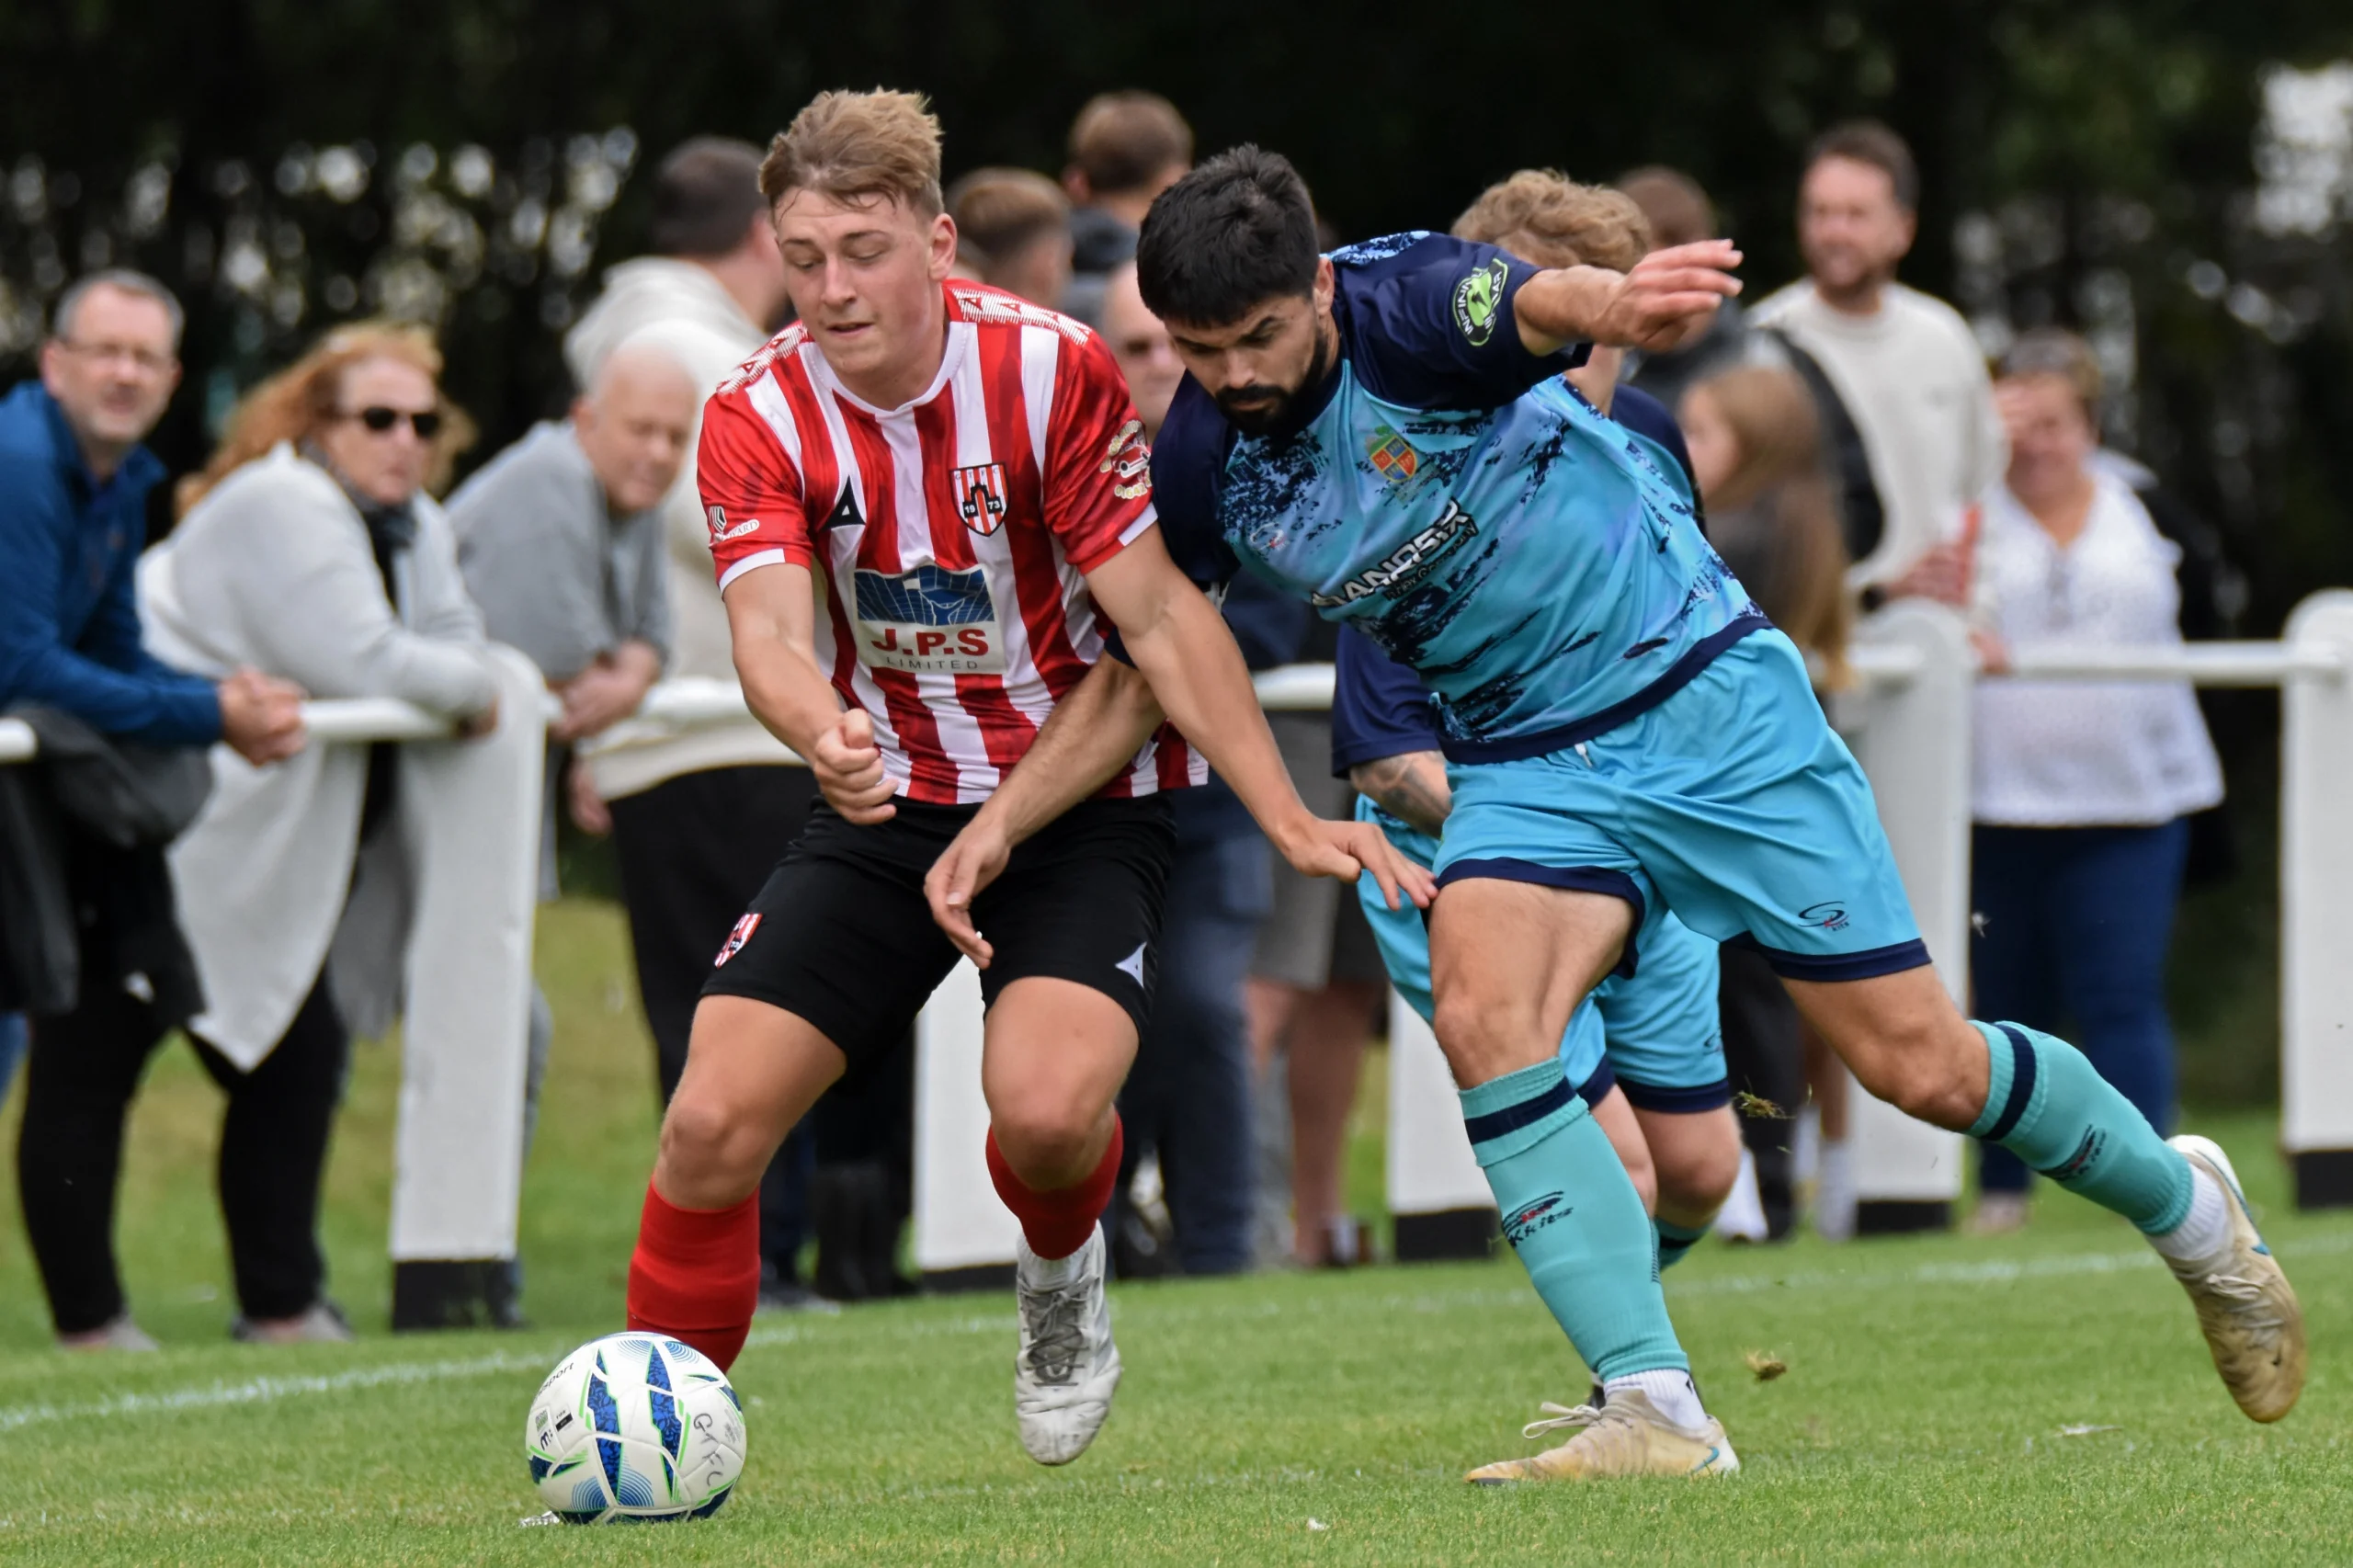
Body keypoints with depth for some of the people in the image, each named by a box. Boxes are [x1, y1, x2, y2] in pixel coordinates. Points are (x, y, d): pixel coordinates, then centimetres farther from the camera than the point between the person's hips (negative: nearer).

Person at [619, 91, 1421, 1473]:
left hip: (1082, 799, -3)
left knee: (1046, 1107, -27)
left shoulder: (1051, 371, -17)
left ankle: (1063, 1271, 9)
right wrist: (823, 734, -48)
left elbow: (1161, 613, -15)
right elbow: (770, 632, -24)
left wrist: (1289, 823, -22)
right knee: (713, 1122, -11)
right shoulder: (759, 417, -10)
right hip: (889, 803, 3)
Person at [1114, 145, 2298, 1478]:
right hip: (1523, 760, 4)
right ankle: (1655, 1410, -25)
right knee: (1481, 1013, -26)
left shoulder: (1409, 304, -23)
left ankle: (2186, 1205, 30)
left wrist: (1602, 303, -70)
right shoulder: (1202, 473, -9)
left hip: (1707, 702, -4)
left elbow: (1534, 305, -47)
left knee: (1918, 1061, 1)